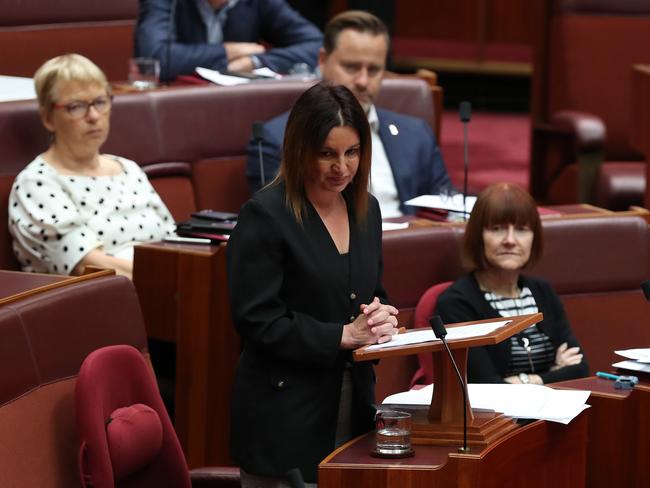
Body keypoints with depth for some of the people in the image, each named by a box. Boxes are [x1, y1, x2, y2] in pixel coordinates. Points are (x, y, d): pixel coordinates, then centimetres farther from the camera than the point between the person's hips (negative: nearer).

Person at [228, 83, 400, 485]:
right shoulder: (265, 216, -10)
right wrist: (345, 335, -17)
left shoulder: (366, 210, 11)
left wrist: (382, 317, -3)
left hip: (354, 406, 6)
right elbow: (257, 319, -15)